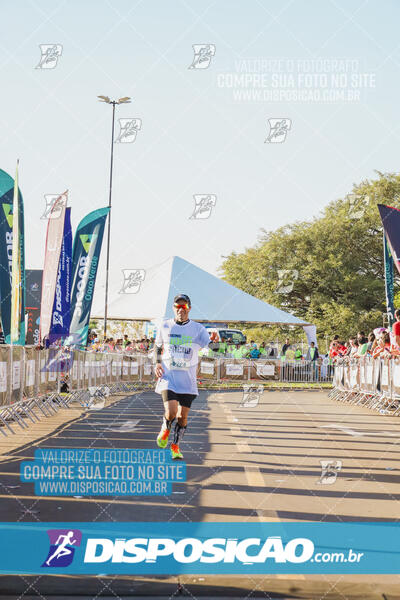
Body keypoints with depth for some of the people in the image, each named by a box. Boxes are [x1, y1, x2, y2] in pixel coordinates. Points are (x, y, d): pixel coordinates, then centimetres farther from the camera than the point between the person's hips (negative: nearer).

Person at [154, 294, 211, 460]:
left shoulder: (198, 329, 0)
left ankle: (175, 446, 26)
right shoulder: (165, 326, 4)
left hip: (188, 380, 1)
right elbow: (157, 346, 17)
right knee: (171, 412, -16)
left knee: (183, 416, 4)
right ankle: (165, 429, 19)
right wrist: (157, 363, 1)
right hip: (168, 378, -1)